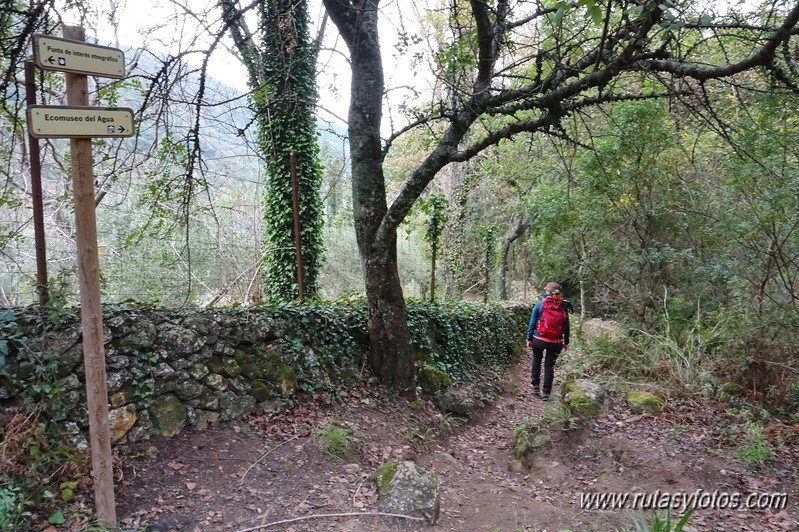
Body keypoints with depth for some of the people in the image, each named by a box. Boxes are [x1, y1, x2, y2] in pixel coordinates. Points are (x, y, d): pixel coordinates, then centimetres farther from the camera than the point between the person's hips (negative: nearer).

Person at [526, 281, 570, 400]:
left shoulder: (540, 304, -5)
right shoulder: (563, 306, -1)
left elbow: (532, 322, -3)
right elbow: (566, 326, 5)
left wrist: (529, 338, 4)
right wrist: (566, 342, 15)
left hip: (539, 340, 0)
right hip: (555, 342, 0)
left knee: (537, 358, 26)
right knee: (549, 366, 12)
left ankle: (535, 386, 26)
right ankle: (546, 392, 14)